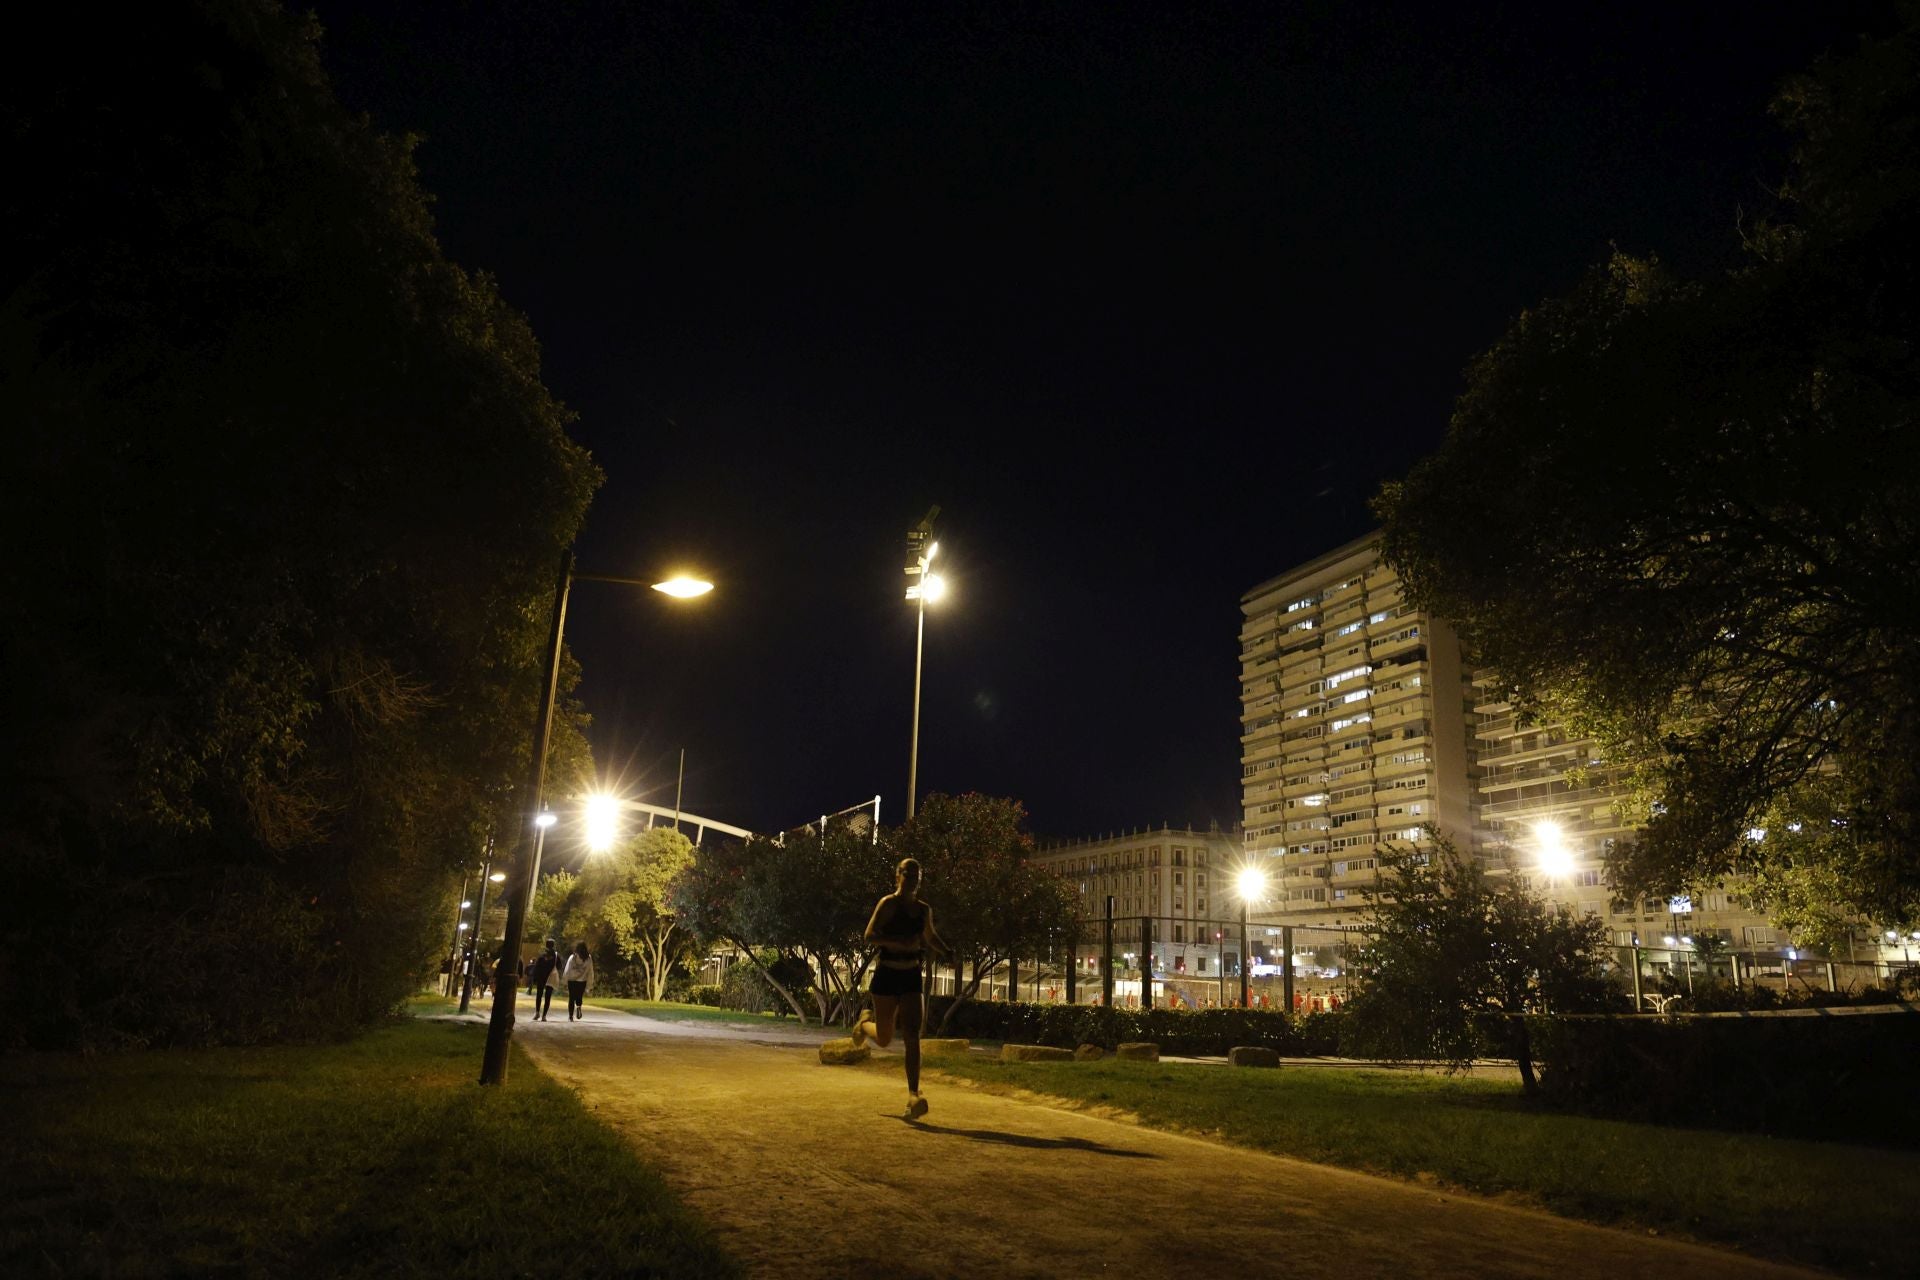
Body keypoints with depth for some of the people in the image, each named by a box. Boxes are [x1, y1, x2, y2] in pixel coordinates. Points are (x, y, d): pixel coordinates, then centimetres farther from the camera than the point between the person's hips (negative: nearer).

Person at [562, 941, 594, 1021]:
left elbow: (567, 970, -2)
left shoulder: (572, 957, -4)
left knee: (571, 998, 10)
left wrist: (565, 981, 7)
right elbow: (590, 971, 2)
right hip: (582, 981, 1)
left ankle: (571, 1016, 4)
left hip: (572, 980, -1)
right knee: (579, 997, 14)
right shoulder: (588, 958, -1)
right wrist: (590, 981, 11)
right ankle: (579, 1006, -19)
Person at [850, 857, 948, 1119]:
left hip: (911, 977, 4)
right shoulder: (888, 904, -9)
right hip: (887, 973, -4)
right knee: (884, 1039, 8)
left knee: (912, 1036, -10)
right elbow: (870, 935, -17)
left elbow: (930, 937, 26)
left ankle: (913, 1097, -12)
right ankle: (864, 1024, 44)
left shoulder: (924, 910, 9)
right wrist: (901, 941, -30)